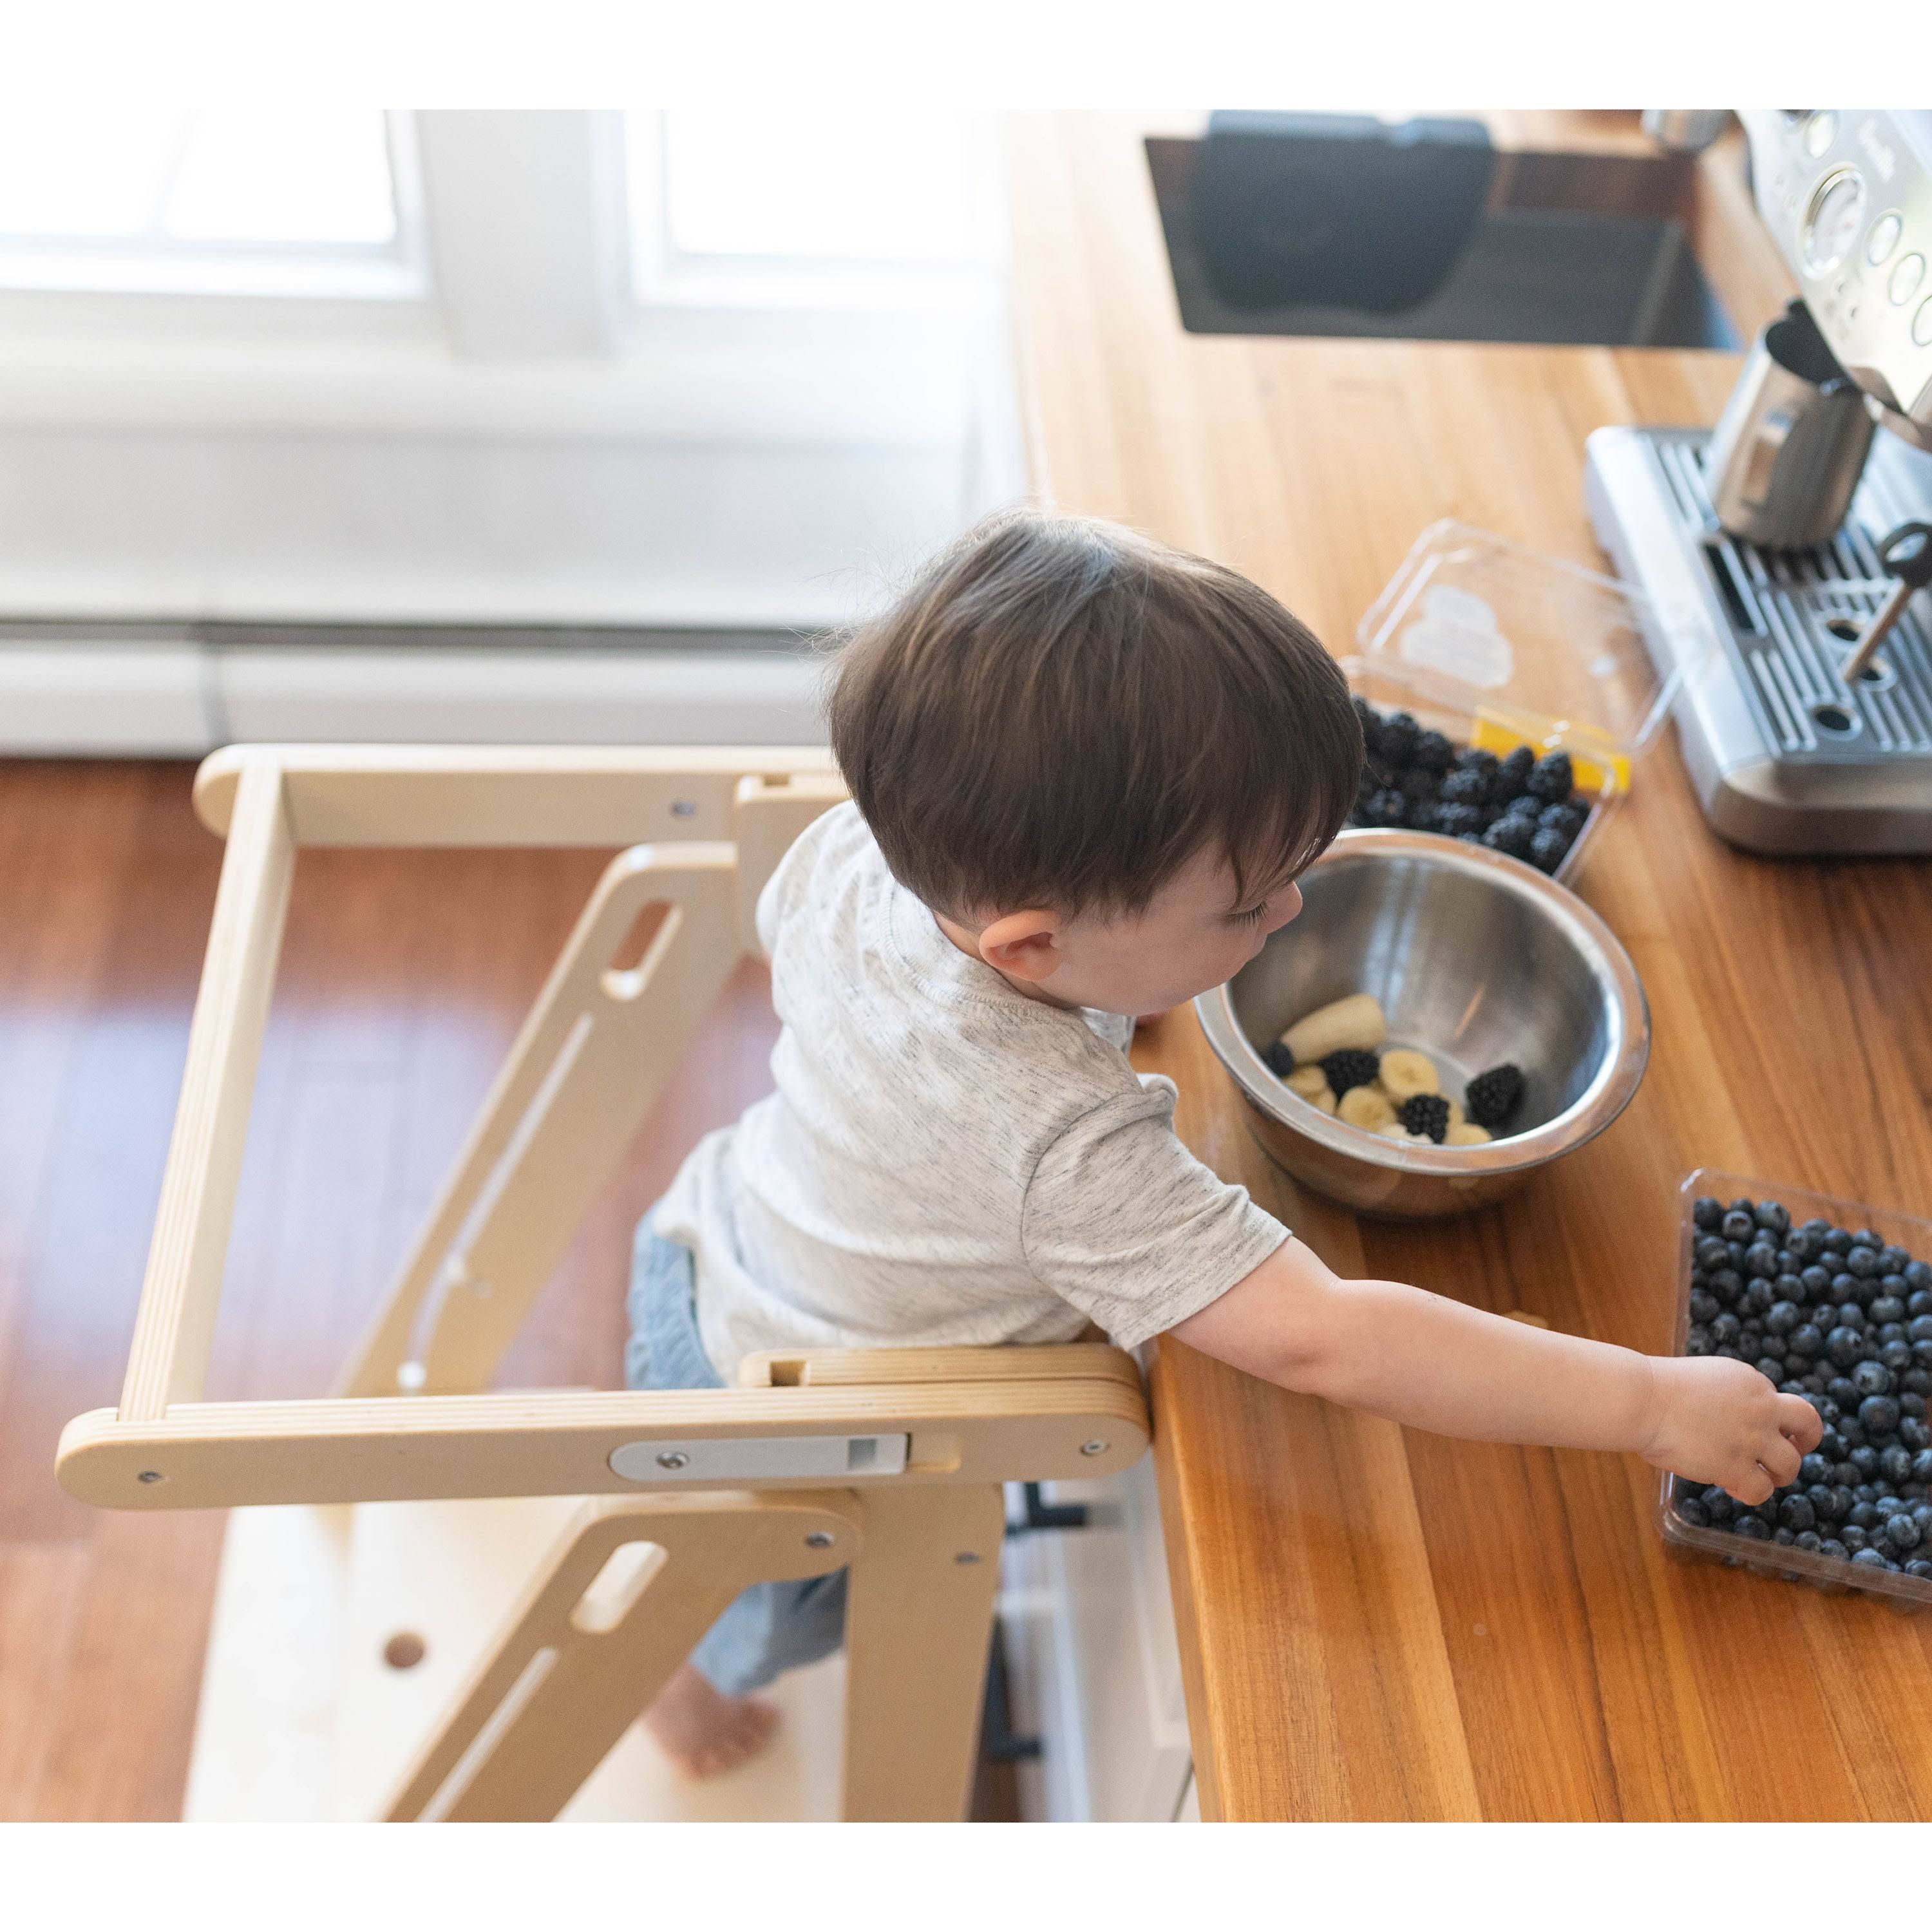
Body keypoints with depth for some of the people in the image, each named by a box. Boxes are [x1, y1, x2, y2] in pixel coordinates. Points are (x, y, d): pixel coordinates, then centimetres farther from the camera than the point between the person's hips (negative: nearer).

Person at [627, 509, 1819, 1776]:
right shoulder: (1067, 1144, -47)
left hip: (718, 1243, 6)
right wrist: (1656, 1404, -41)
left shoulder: (860, 850, -26)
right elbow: (1322, 1342, -47)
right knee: (791, 1605, 31)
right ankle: (685, 1673, 63)